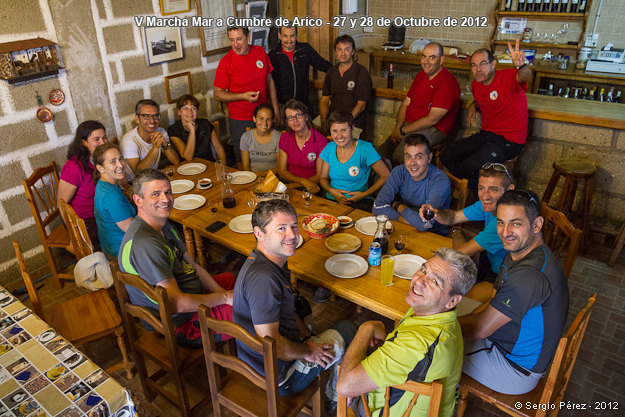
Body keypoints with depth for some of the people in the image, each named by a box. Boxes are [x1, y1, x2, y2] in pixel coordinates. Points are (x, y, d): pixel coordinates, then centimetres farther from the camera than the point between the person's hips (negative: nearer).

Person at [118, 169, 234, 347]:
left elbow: (193, 267, 8)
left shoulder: (163, 225, 2)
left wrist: (222, 293, -5)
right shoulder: (144, 244, -32)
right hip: (181, 324, -10)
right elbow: (177, 303, -32)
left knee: (229, 278, 27)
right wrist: (225, 297, -20)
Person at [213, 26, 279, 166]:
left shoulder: (260, 52, 0)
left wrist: (275, 109, 9)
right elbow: (217, 94, -7)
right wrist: (244, 96, -20)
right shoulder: (226, 61, -11)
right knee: (242, 161, 5)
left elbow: (269, 81, 11)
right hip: (240, 121, -3)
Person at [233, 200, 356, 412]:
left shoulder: (275, 259, -2)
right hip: (279, 375, -9)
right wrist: (308, 352, -17)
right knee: (348, 331, 6)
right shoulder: (262, 278, -35)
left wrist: (308, 338, 1)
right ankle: (335, 399, 31)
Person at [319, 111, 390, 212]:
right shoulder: (330, 148, 7)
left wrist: (364, 194, -11)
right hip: (331, 199, 3)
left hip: (358, 204, -3)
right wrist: (332, 191, -6)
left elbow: (386, 176, -2)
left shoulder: (365, 149, -7)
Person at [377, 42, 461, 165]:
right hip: (411, 125, 8)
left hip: (434, 130, -7)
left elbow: (432, 119, -18)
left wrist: (403, 131, -14)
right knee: (381, 153, -9)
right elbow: (405, 104, 15)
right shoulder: (421, 75, 13)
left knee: (399, 156, -30)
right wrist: (398, 127, -3)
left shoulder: (447, 82, -14)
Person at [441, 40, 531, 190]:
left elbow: (525, 76, -41)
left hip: (510, 140, -8)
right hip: (487, 134, 8)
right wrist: (473, 105, 6)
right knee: (446, 156, -4)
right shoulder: (476, 84, 6)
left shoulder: (508, 77, -16)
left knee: (470, 166, -29)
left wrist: (521, 65, -64)